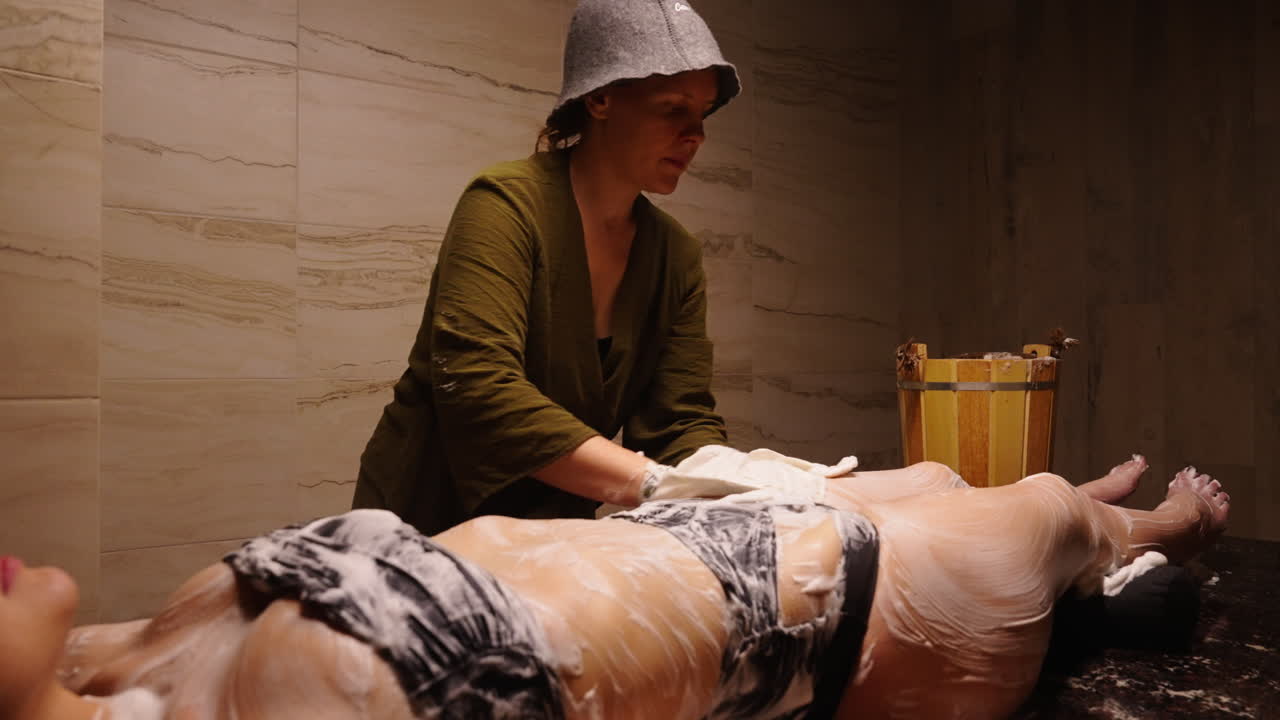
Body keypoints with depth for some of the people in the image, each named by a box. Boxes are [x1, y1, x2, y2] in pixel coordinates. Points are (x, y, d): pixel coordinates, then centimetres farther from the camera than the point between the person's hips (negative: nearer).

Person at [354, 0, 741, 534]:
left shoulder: (678, 256, 3)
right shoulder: (507, 205, -16)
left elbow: (682, 421, -3)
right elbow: (476, 388, -29)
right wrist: (653, 482, -35)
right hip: (434, 525, -4)